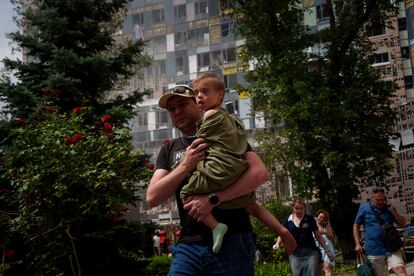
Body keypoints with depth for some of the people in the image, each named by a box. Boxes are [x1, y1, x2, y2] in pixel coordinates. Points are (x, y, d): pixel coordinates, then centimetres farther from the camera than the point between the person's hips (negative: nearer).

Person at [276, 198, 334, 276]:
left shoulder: (309, 219, 1)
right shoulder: (288, 221, 4)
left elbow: (318, 236, 6)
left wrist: (327, 250, 6)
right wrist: (277, 244, -12)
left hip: (310, 253, -2)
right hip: (295, 254, 2)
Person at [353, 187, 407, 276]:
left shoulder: (389, 207, 9)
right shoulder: (364, 208, 1)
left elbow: (402, 223, 8)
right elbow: (356, 226, 7)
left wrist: (392, 211, -5)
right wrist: (357, 244, -2)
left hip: (391, 248, 1)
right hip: (374, 250, -1)